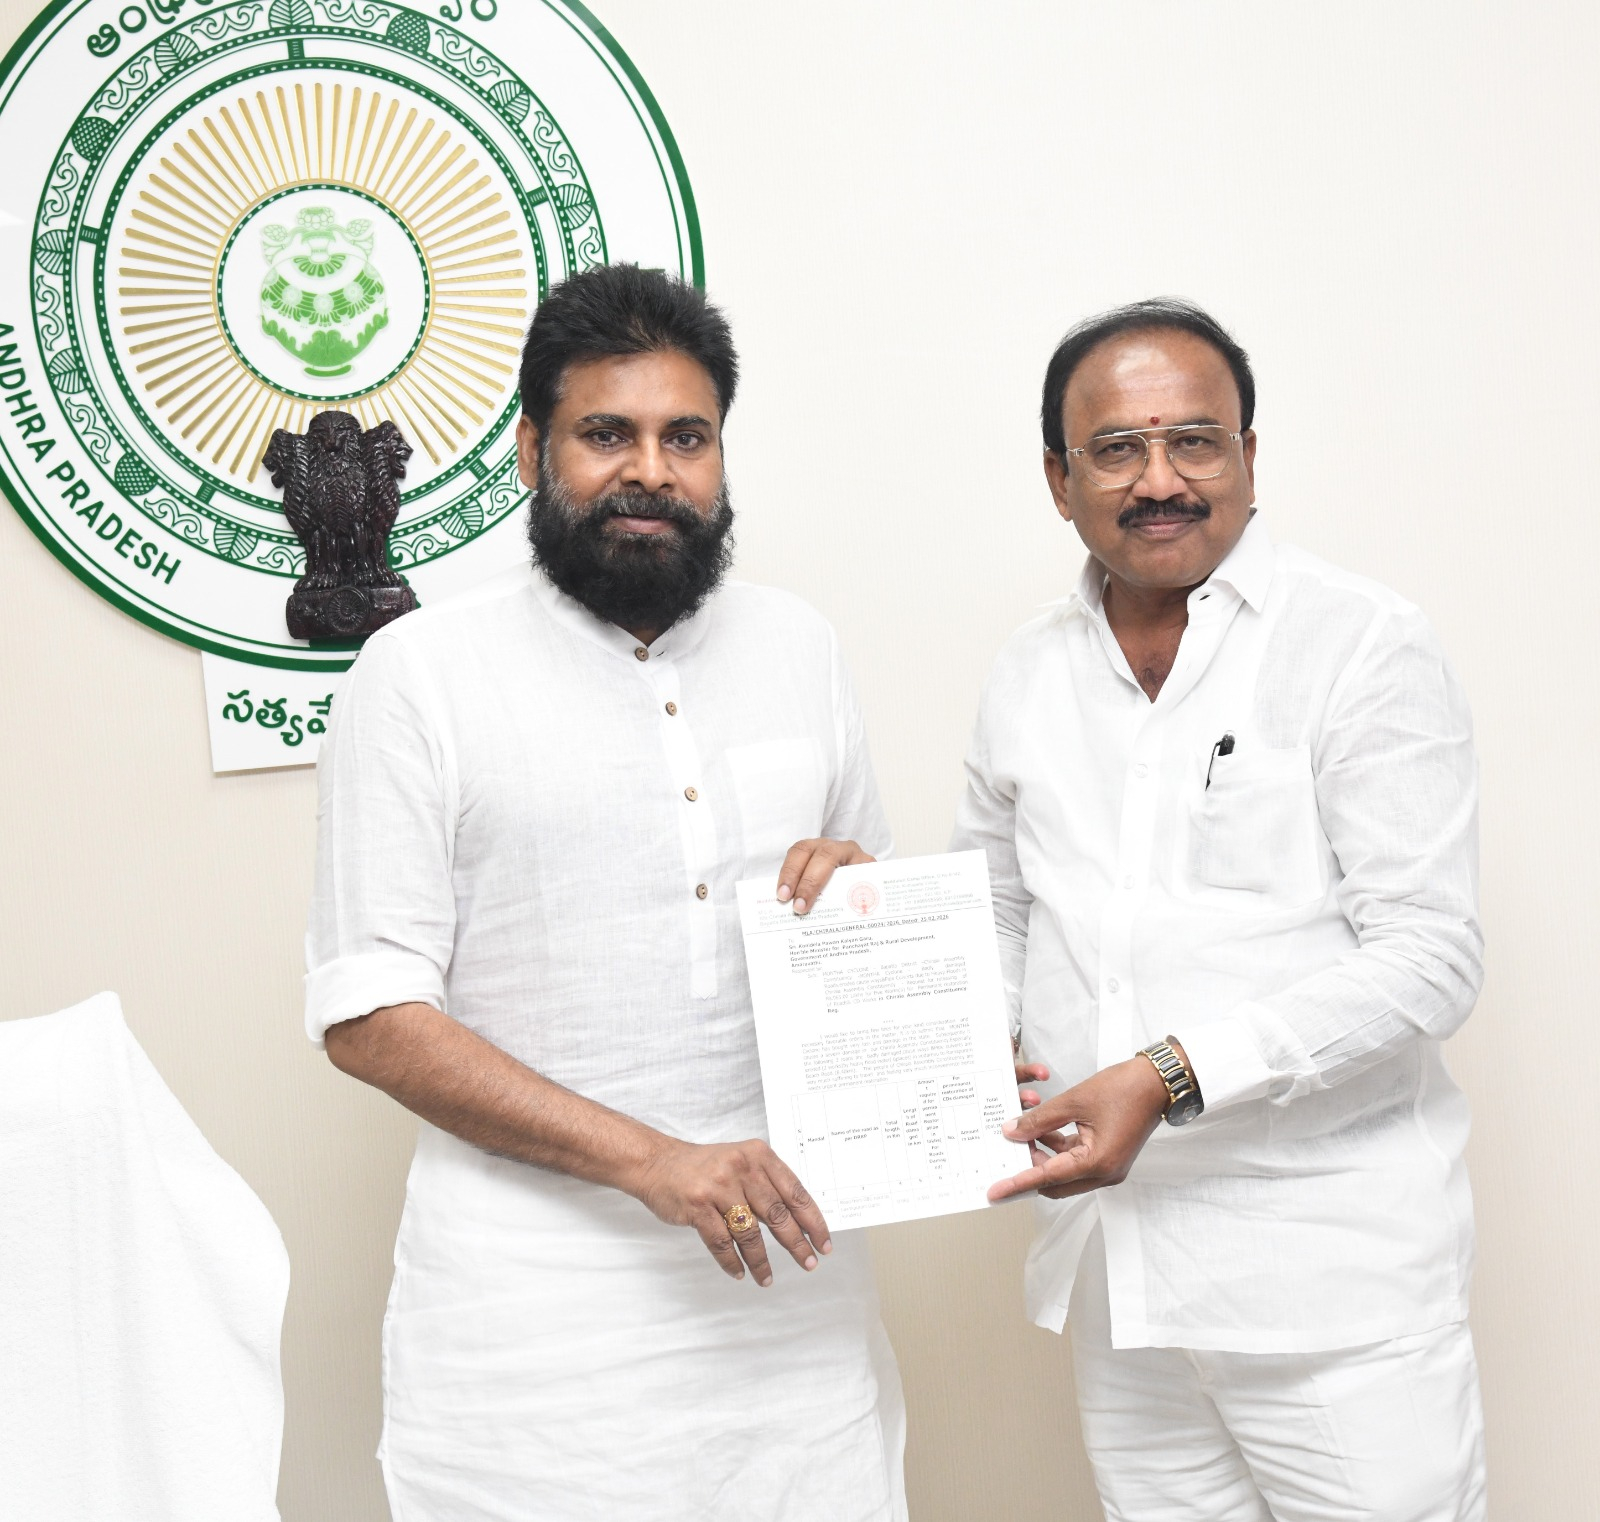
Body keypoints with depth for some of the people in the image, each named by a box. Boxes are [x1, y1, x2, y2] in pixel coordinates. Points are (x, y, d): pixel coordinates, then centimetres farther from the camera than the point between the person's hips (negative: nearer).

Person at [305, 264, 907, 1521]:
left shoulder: (798, 648, 10)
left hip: (790, 1270, 4)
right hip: (544, 1304, -4)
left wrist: (859, 891, -5)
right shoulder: (424, 673, -4)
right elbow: (373, 1018, -9)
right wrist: (653, 1159, -17)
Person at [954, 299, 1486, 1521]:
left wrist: (1174, 1076, -21)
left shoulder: (1364, 649, -7)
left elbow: (1428, 959, -13)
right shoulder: (1031, 677, 10)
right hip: (1117, 1272, 5)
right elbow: (996, 909, 22)